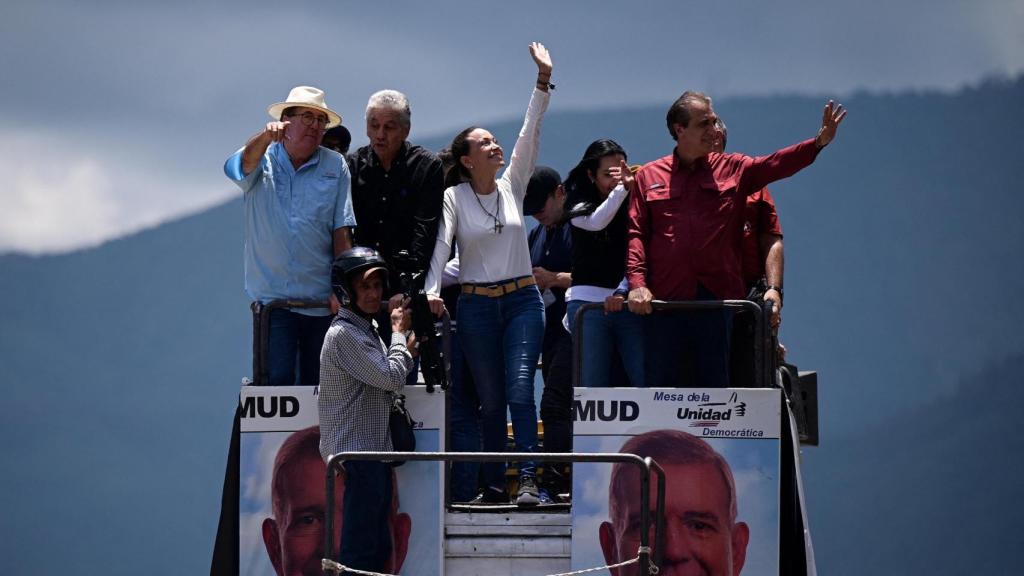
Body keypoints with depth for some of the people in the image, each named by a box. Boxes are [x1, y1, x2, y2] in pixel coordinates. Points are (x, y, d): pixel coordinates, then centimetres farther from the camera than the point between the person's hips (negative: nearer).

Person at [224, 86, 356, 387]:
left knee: (318, 384, 5)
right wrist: (266, 136, -42)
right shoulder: (263, 159, 4)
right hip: (272, 295, -2)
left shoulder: (335, 166, 7)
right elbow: (243, 164, -21)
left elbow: (341, 233, 4)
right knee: (277, 381, -11)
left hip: (322, 301, 2)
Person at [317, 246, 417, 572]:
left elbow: (386, 389, 21)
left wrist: (407, 353, 7)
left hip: (374, 452, 10)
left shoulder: (367, 331, 19)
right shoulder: (344, 334, -13)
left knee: (378, 546, 11)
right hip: (357, 453, -10)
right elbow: (391, 377, -19)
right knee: (360, 548, -13)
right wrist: (399, 333, -4)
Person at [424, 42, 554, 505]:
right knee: (491, 399, 3)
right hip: (477, 306, -1)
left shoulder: (512, 187, 7)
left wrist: (543, 82, -7)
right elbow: (440, 244, -10)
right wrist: (431, 292, -24)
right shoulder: (454, 197, -1)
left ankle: (528, 478, -18)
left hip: (523, 300, 1)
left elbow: (529, 136, 1)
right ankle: (494, 483, 10)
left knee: (520, 389, -13)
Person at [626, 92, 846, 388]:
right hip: (663, 299, -1)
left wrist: (820, 141, -18)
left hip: (716, 297, 1)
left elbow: (776, 164, -2)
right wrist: (637, 283, -10)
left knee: (714, 386, 2)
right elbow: (635, 233, 4)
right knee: (660, 384, 1)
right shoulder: (649, 177, 10)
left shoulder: (733, 170, 12)